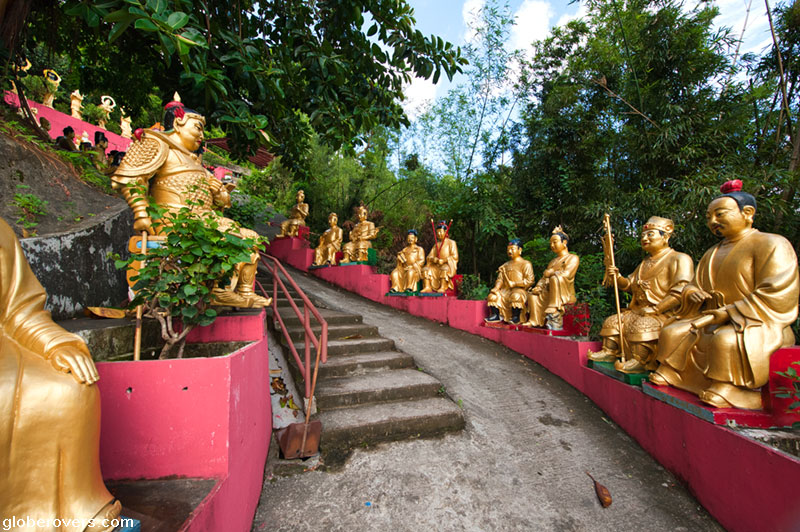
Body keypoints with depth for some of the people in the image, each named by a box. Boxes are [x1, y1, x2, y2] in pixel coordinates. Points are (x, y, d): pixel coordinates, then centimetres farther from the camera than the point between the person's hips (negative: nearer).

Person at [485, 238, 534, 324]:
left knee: (516, 296, -38)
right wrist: (496, 288, -6)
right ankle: (496, 315, -8)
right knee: (492, 296, -18)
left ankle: (516, 317, -23)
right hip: (506, 290, 6)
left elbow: (529, 281, -7)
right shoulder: (505, 265, 23)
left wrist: (514, 284, -15)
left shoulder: (526, 264, 3)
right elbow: (500, 279, 15)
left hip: (519, 289, -5)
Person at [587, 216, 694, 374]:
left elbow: (680, 291, -18)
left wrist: (655, 309, -23)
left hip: (665, 313, -8)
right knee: (613, 321, -1)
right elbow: (630, 286, 20)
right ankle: (609, 352, -2)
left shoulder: (679, 259, -7)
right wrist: (617, 277, -2)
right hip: (639, 310, 9)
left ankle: (640, 361, -29)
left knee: (641, 325, -32)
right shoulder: (645, 263, 21)